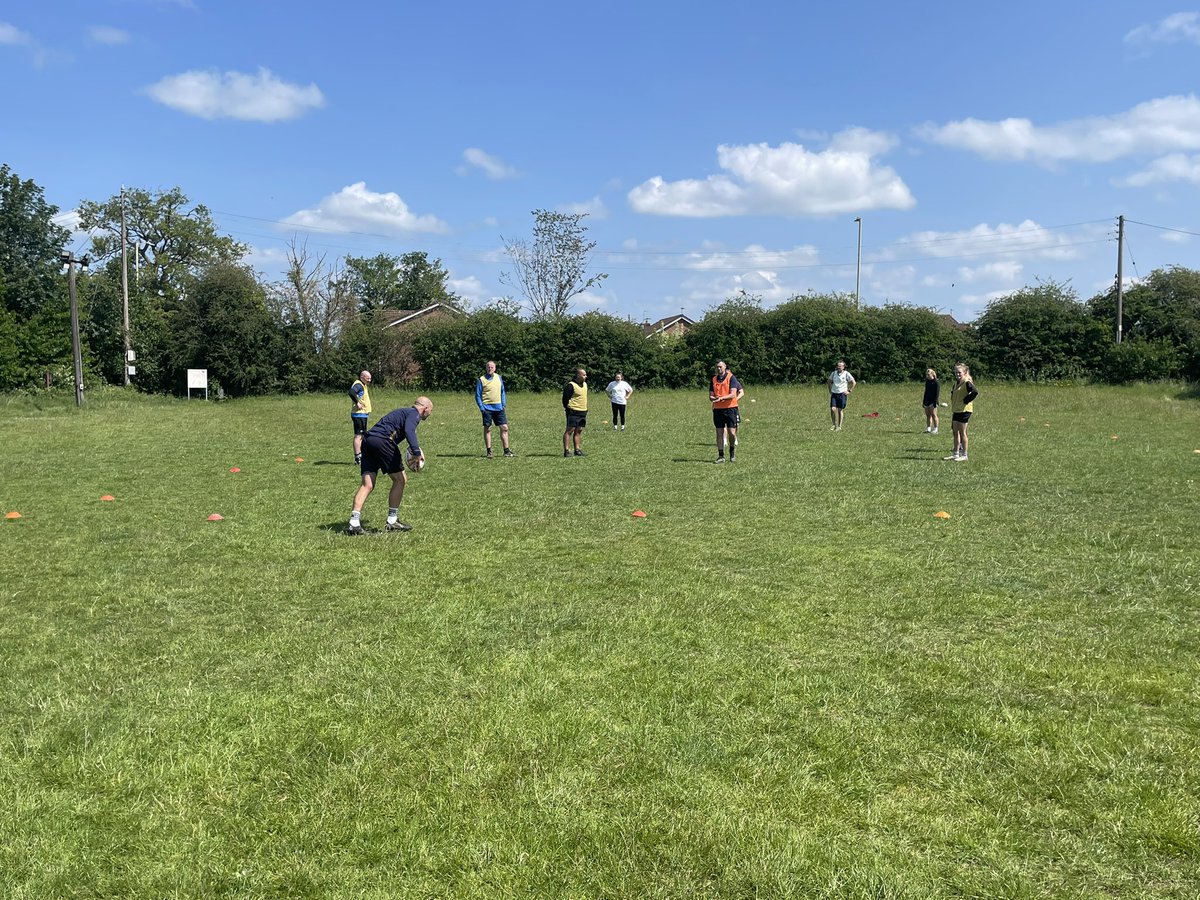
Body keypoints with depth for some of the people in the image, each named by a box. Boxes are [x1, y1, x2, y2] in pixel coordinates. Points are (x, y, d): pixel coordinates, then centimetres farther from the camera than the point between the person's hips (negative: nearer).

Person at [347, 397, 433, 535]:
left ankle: (354, 523, -8)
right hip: (382, 440, -9)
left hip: (367, 441, 9)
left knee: (367, 485, 3)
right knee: (400, 479, 5)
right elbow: (409, 431, -18)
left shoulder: (404, 411, 32)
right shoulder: (414, 414, 2)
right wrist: (417, 453, -25)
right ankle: (392, 521, 9)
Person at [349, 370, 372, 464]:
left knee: (362, 436, 15)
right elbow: (351, 392, -33)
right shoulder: (358, 385, -13)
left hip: (363, 415, 11)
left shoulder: (364, 386, 18)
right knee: (358, 435, -9)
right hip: (359, 414, -11)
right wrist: (357, 403, -25)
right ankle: (357, 458, -9)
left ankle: (361, 457, 22)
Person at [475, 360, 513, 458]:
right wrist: (481, 407, -10)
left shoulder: (499, 378, 9)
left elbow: (503, 391, 17)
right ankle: (488, 451, 10)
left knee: (504, 427, 0)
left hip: (498, 407, 4)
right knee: (487, 429, 2)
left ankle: (506, 450, 7)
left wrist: (504, 404, 8)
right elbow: (478, 395, -1)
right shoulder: (481, 380, -3)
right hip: (487, 408, -4)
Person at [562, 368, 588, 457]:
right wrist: (568, 408, -9)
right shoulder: (571, 385, -14)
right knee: (570, 430, -7)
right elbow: (565, 398, -13)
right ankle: (566, 450, -7)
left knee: (578, 431, 10)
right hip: (573, 412, -8)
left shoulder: (585, 384, 13)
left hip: (583, 412, 8)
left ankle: (577, 450, 14)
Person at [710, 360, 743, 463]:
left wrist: (722, 398, -25)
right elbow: (710, 396, 9)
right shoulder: (714, 379, 10)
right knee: (719, 433, 2)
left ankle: (732, 452, 18)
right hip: (717, 409, 4)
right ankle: (721, 456, 7)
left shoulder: (731, 378, -3)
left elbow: (733, 394, -12)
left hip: (730, 408, -3)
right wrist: (715, 398, -13)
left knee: (732, 432, -5)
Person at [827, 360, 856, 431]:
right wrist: (830, 390, 13)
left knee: (840, 410, 1)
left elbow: (854, 382, -1)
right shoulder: (833, 373, 4)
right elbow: (829, 381, 20)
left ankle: (839, 426, 10)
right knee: (833, 409, -8)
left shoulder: (846, 374, -6)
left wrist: (849, 391, -3)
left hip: (842, 394, -3)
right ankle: (833, 425, 7)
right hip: (834, 394, 3)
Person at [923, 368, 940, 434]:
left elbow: (937, 393, -12)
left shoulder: (936, 382, -8)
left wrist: (935, 402, -18)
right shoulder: (927, 382, 15)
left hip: (932, 401, -8)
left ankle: (935, 429, -3)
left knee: (933, 414, -7)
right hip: (927, 401, 8)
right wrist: (923, 401, 18)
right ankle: (928, 429, 10)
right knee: (928, 415, 7)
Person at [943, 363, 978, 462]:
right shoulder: (957, 383, 13)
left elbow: (975, 392, -29)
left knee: (962, 432, -4)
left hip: (964, 410, -9)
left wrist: (966, 401, -20)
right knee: (955, 432, 12)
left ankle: (964, 455, 2)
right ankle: (956, 454, 19)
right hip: (956, 410, 9)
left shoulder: (967, 383, -14)